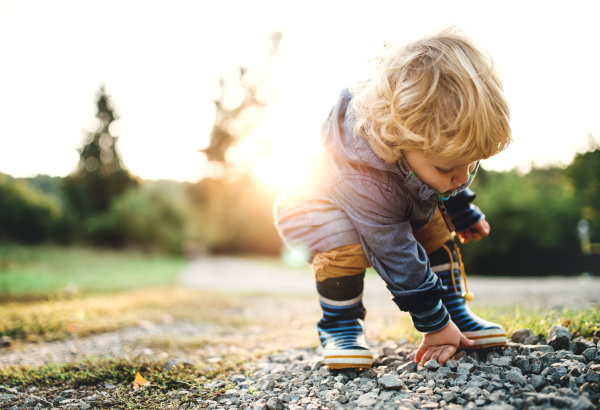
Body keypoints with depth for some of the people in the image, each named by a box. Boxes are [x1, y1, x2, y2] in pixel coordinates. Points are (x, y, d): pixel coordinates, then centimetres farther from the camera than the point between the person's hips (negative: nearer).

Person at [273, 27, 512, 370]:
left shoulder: (439, 140, -27)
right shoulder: (364, 179, -46)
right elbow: (397, 258, -38)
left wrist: (462, 211, 14)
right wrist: (433, 324, -29)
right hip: (321, 202, -7)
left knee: (437, 228, -8)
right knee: (345, 246, -34)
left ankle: (457, 311, 6)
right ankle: (340, 328, -12)